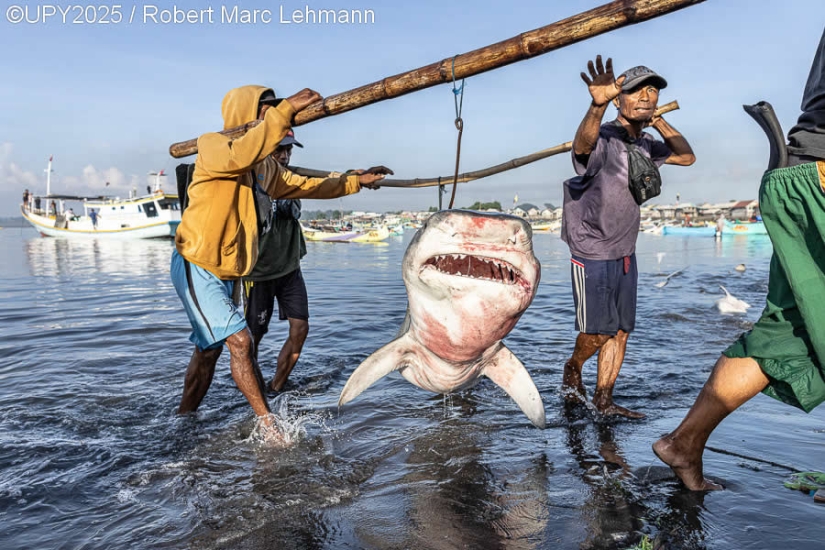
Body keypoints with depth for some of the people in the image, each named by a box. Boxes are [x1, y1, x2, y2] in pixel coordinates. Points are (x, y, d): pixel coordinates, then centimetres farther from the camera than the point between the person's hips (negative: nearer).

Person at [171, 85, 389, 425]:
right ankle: (269, 426, -7)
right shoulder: (212, 147, -15)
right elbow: (242, 155, -39)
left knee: (208, 349, 16)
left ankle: (182, 420, 33)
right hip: (195, 266, -9)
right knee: (239, 341, -15)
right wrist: (285, 110, -41)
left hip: (226, 271, 9)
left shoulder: (266, 166, 9)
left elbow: (305, 185, 20)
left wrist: (354, 182, 22)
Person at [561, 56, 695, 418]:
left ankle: (603, 401, 21)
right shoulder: (602, 141, -20)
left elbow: (687, 157, 18)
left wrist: (657, 120, 5)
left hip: (625, 255, 8)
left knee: (621, 331, 10)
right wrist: (598, 105, -66)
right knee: (598, 332, 1)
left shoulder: (644, 146, 6)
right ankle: (572, 368, 32)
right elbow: (582, 143, -44)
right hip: (592, 255, -8)